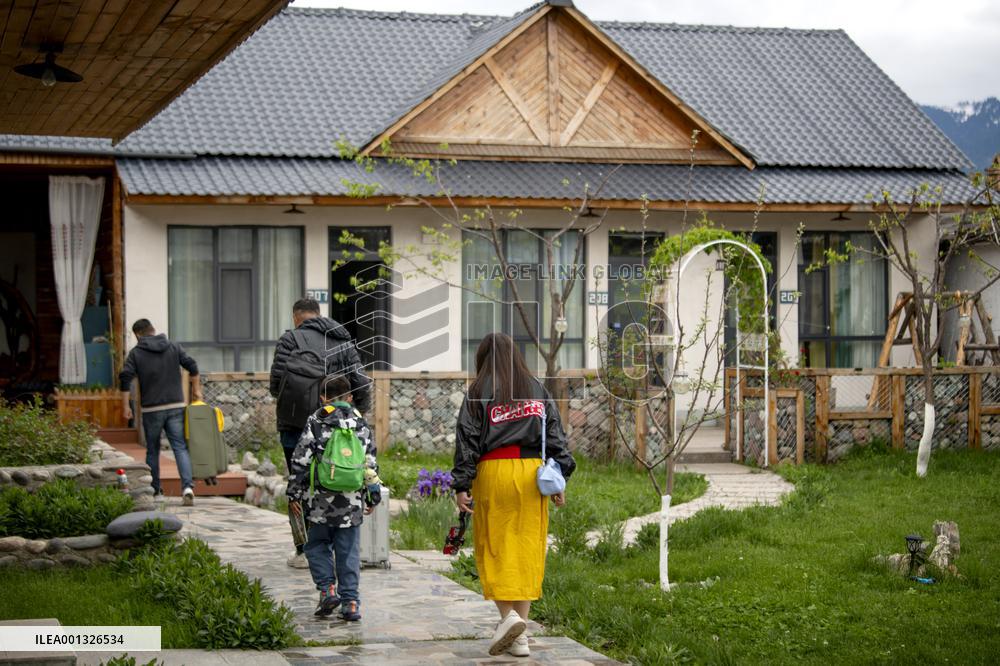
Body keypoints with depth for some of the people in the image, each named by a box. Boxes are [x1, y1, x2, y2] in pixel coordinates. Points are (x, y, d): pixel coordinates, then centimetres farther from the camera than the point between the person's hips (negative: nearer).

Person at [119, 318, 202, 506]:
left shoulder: (136, 352, 0)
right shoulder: (173, 347, 7)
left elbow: (125, 377, -9)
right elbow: (192, 366, -1)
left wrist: (125, 406, -4)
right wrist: (196, 390, 10)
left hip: (151, 409, -1)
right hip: (176, 406, 1)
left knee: (152, 450, 14)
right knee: (180, 447, -3)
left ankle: (154, 490, 21)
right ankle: (188, 486, -21)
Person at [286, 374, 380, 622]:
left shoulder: (316, 422, -2)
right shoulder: (361, 424, 8)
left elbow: (300, 461, -4)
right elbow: (370, 463, 11)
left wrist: (294, 494, 3)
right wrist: (372, 496, 20)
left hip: (320, 500, -2)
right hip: (352, 501, 2)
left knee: (317, 545, 14)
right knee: (348, 552, 7)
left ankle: (327, 589, -1)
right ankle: (350, 601, 5)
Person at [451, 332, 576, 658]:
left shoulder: (479, 392, 0)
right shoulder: (538, 390, 11)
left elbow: (468, 441, -4)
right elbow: (555, 437, 10)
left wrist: (461, 485, -5)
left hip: (493, 472, -3)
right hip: (532, 472, 3)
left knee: (494, 549, 5)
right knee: (528, 550, 6)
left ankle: (508, 614, -15)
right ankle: (520, 635, 7)